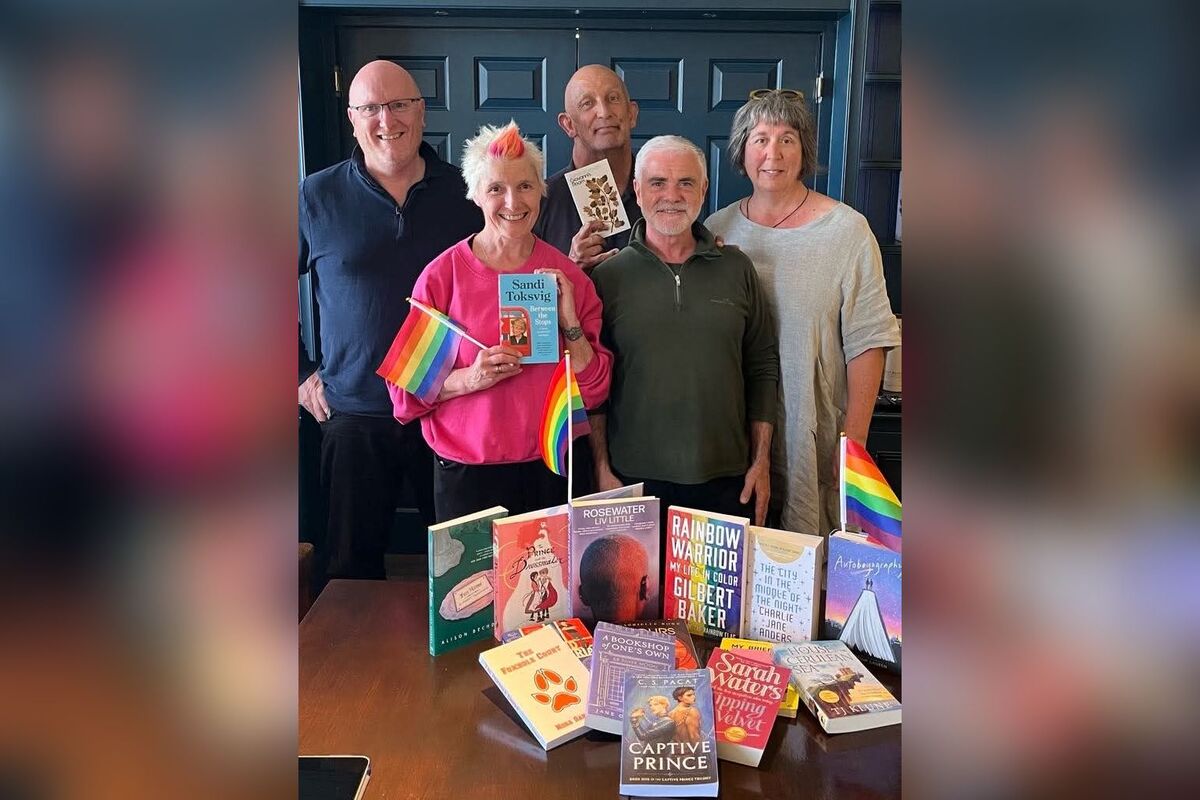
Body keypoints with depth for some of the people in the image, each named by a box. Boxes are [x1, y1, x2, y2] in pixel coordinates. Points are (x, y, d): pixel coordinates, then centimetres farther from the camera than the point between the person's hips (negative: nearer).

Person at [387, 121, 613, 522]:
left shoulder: (568, 277, -1)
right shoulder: (442, 276, -8)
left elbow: (593, 391, -1)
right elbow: (406, 389, -6)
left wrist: (570, 322, -15)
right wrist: (469, 378, -22)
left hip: (554, 470, 2)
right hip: (467, 472, -2)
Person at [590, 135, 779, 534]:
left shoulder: (737, 268, 5)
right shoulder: (608, 277, -1)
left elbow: (763, 367, 8)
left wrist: (761, 461, 4)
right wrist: (603, 468, -2)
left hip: (726, 479, 2)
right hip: (635, 480, -1)